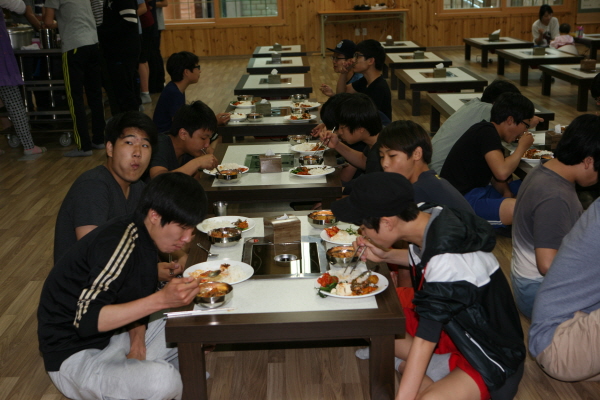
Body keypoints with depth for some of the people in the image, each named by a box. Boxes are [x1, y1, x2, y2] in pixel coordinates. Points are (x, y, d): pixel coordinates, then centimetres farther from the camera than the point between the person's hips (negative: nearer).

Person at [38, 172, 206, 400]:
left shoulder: (142, 236, 1)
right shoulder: (121, 243, -26)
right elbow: (86, 320, -33)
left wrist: (137, 340, -9)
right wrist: (161, 299, -39)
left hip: (110, 337, 9)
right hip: (74, 357, -9)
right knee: (163, 379, -33)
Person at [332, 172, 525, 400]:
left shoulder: (448, 261, -33)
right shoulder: (430, 219, -9)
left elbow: (425, 338, -29)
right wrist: (386, 256, -1)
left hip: (489, 357, -8)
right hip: (451, 324, 9)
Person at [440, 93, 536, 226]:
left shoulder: (488, 132, 15)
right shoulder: (487, 132, -15)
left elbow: (495, 176, 19)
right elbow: (502, 172, -26)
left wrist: (506, 192, -1)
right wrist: (522, 147, -9)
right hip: (461, 200, -11)